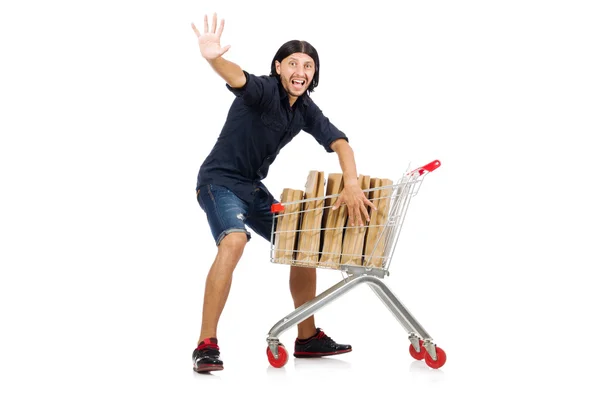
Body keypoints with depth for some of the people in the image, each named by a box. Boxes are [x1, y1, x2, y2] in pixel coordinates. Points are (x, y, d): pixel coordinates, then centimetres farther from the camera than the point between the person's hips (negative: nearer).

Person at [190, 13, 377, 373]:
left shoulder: (306, 110, 1)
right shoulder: (265, 91, -20)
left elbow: (339, 142, -7)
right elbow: (240, 79, -42)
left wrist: (352, 186, -26)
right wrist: (214, 58, -66)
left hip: (254, 188, 8)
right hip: (220, 181, -8)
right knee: (234, 241, -34)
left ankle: (308, 338, 24)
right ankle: (207, 345, -29)